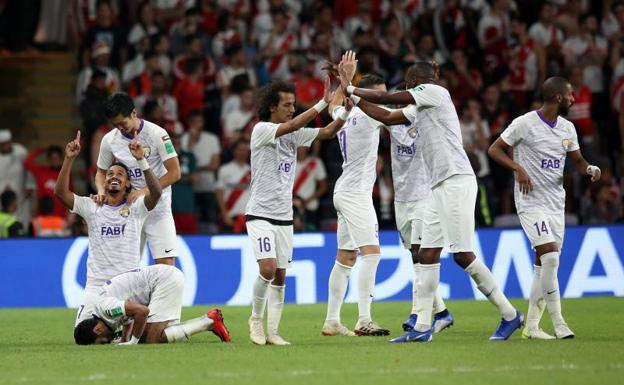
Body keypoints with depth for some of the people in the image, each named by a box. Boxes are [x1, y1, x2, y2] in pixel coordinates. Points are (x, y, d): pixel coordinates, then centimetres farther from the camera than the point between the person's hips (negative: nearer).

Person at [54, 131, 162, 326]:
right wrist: (69, 159, -16)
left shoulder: (135, 208, 4)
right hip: (97, 286, 1)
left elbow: (156, 192, -16)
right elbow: (61, 192, -5)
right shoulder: (92, 207, 7)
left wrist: (141, 160, -26)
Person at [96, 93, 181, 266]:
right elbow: (101, 172, 15)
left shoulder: (157, 134, -13)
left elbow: (174, 173, -13)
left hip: (157, 206, -4)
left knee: (166, 264, -10)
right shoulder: (109, 140, 0)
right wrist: (101, 191, -8)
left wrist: (144, 191, -22)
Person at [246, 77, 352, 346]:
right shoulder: (261, 130, -9)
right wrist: (324, 102, -28)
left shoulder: (293, 135, 9)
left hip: (284, 217, 6)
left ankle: (272, 331, 7)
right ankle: (256, 319, 2)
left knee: (280, 276, 3)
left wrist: (346, 110, -14)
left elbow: (327, 132, 2)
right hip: (260, 214, -6)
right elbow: (293, 125, -25)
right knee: (268, 268, -19)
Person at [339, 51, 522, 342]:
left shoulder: (435, 91, -3)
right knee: (427, 255, 4)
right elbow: (387, 117, 25)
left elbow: (388, 98, -5)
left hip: (456, 181, -10)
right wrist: (351, 93, 23)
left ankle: (509, 315, -3)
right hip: (440, 187, 10)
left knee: (462, 255, -11)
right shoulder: (419, 108, 22)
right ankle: (422, 328, 3)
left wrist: (351, 89, 7)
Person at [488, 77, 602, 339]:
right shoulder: (525, 123, -10)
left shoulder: (567, 128, 10)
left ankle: (531, 326, 12)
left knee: (543, 264, 6)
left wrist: (590, 169, -2)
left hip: (556, 204, 7)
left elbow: (577, 160, 20)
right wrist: (518, 168, -19)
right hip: (531, 202, -7)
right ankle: (558, 323, -14)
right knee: (550, 257, -19)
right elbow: (495, 149, -4)